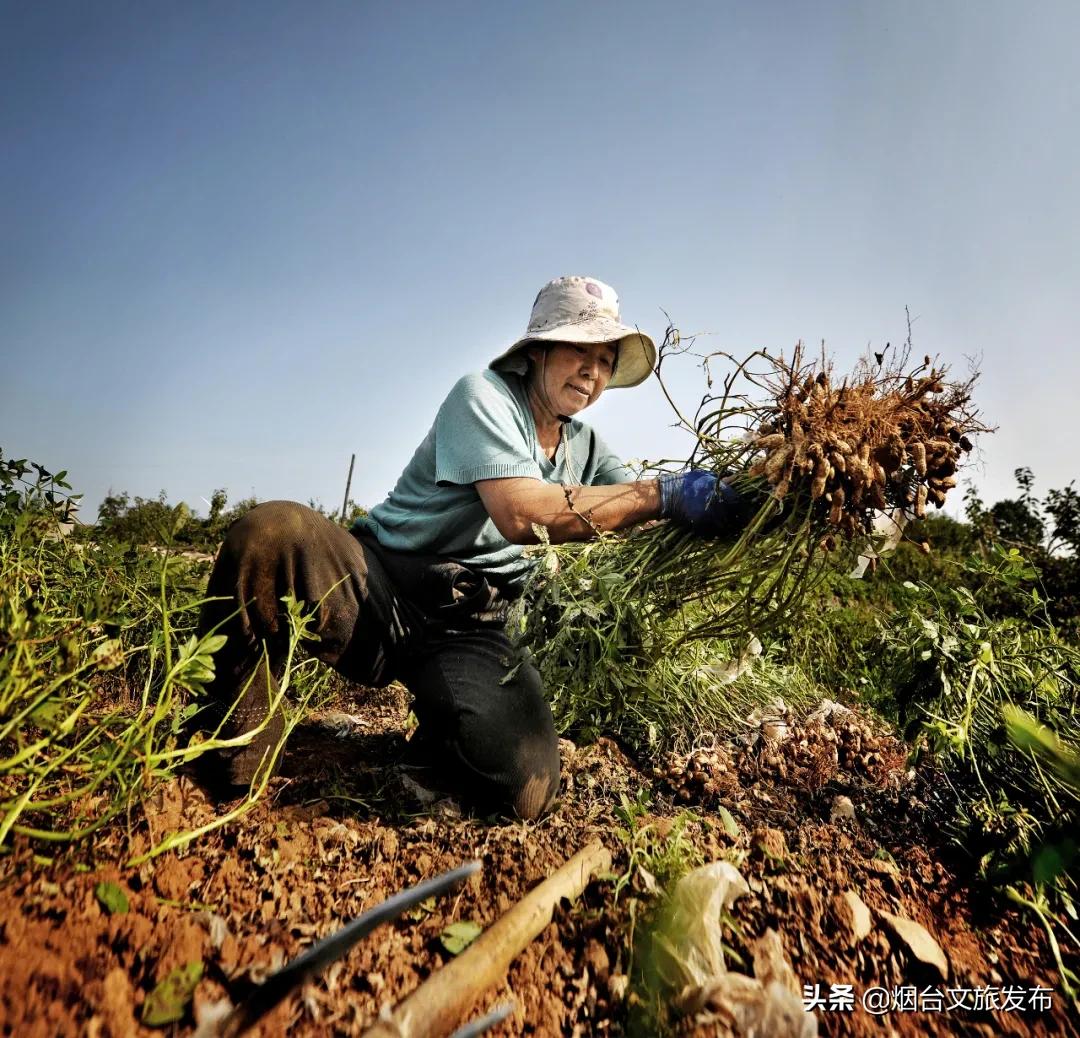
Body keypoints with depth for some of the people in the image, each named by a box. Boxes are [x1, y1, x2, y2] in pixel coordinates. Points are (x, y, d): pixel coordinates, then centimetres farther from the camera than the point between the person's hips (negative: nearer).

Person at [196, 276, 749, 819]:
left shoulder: (586, 447, 14)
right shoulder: (484, 394, -8)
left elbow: (656, 517, 11)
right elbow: (520, 514, -25)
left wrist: (736, 504, -7)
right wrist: (665, 493, -24)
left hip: (468, 627, 4)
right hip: (380, 583, -3)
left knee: (523, 784, -23)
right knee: (272, 532, -34)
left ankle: (434, 743, 13)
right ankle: (233, 771, -14)